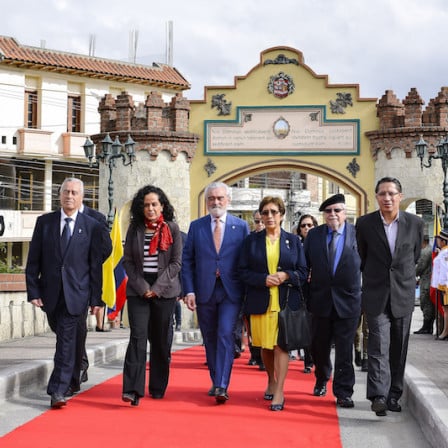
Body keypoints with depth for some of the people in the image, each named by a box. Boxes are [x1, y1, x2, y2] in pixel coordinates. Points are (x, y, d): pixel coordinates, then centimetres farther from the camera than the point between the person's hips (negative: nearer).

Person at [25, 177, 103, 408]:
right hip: (51, 292, 3)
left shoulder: (92, 226, 0)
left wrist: (96, 298, -2)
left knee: (66, 340, -9)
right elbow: (33, 260, 4)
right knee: (63, 337, 16)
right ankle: (73, 379, 36)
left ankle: (58, 391, -9)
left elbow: (96, 265, 1)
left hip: (76, 294, -3)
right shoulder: (44, 222, 5)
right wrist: (33, 291, -4)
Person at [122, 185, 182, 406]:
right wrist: (142, 287, -7)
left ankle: (158, 388, 17)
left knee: (161, 341, 4)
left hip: (164, 290, 0)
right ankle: (132, 390, -16)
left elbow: (176, 263, -1)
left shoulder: (172, 228, 2)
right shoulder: (134, 228, 5)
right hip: (138, 290, 0)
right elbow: (128, 260, 4)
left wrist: (157, 287, -10)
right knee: (138, 337, -11)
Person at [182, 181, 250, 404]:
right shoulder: (196, 226, 6)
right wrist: (189, 290, -4)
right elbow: (187, 261, 5)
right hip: (204, 291, 2)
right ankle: (215, 382, 24)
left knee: (226, 335, -13)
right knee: (210, 339, 11)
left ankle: (222, 386, -14)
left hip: (231, 292, -2)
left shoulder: (241, 226, 3)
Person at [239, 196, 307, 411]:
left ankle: (279, 391, -7)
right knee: (265, 345, 10)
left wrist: (286, 276, -13)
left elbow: (303, 272, 6)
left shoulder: (293, 240, 7)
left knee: (281, 344, -8)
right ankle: (271, 381, 32)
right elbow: (243, 271, 3)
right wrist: (264, 279, -13)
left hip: (286, 302, -1)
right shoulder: (252, 240, 8)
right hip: (260, 302, 1)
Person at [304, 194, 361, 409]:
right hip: (320, 300, 3)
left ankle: (343, 393, 7)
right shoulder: (314, 235, 5)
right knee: (319, 345, 14)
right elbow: (305, 264, 7)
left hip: (347, 300, -2)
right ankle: (321, 379, 38)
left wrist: (364, 293, -4)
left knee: (344, 349, 0)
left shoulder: (358, 234, -3)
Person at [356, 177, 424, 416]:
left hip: (403, 295, 2)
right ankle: (379, 396, -14)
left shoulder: (415, 223, -1)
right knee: (379, 346, -11)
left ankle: (393, 395, 17)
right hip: (376, 295, -2)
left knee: (398, 349, 8)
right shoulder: (365, 223, -3)